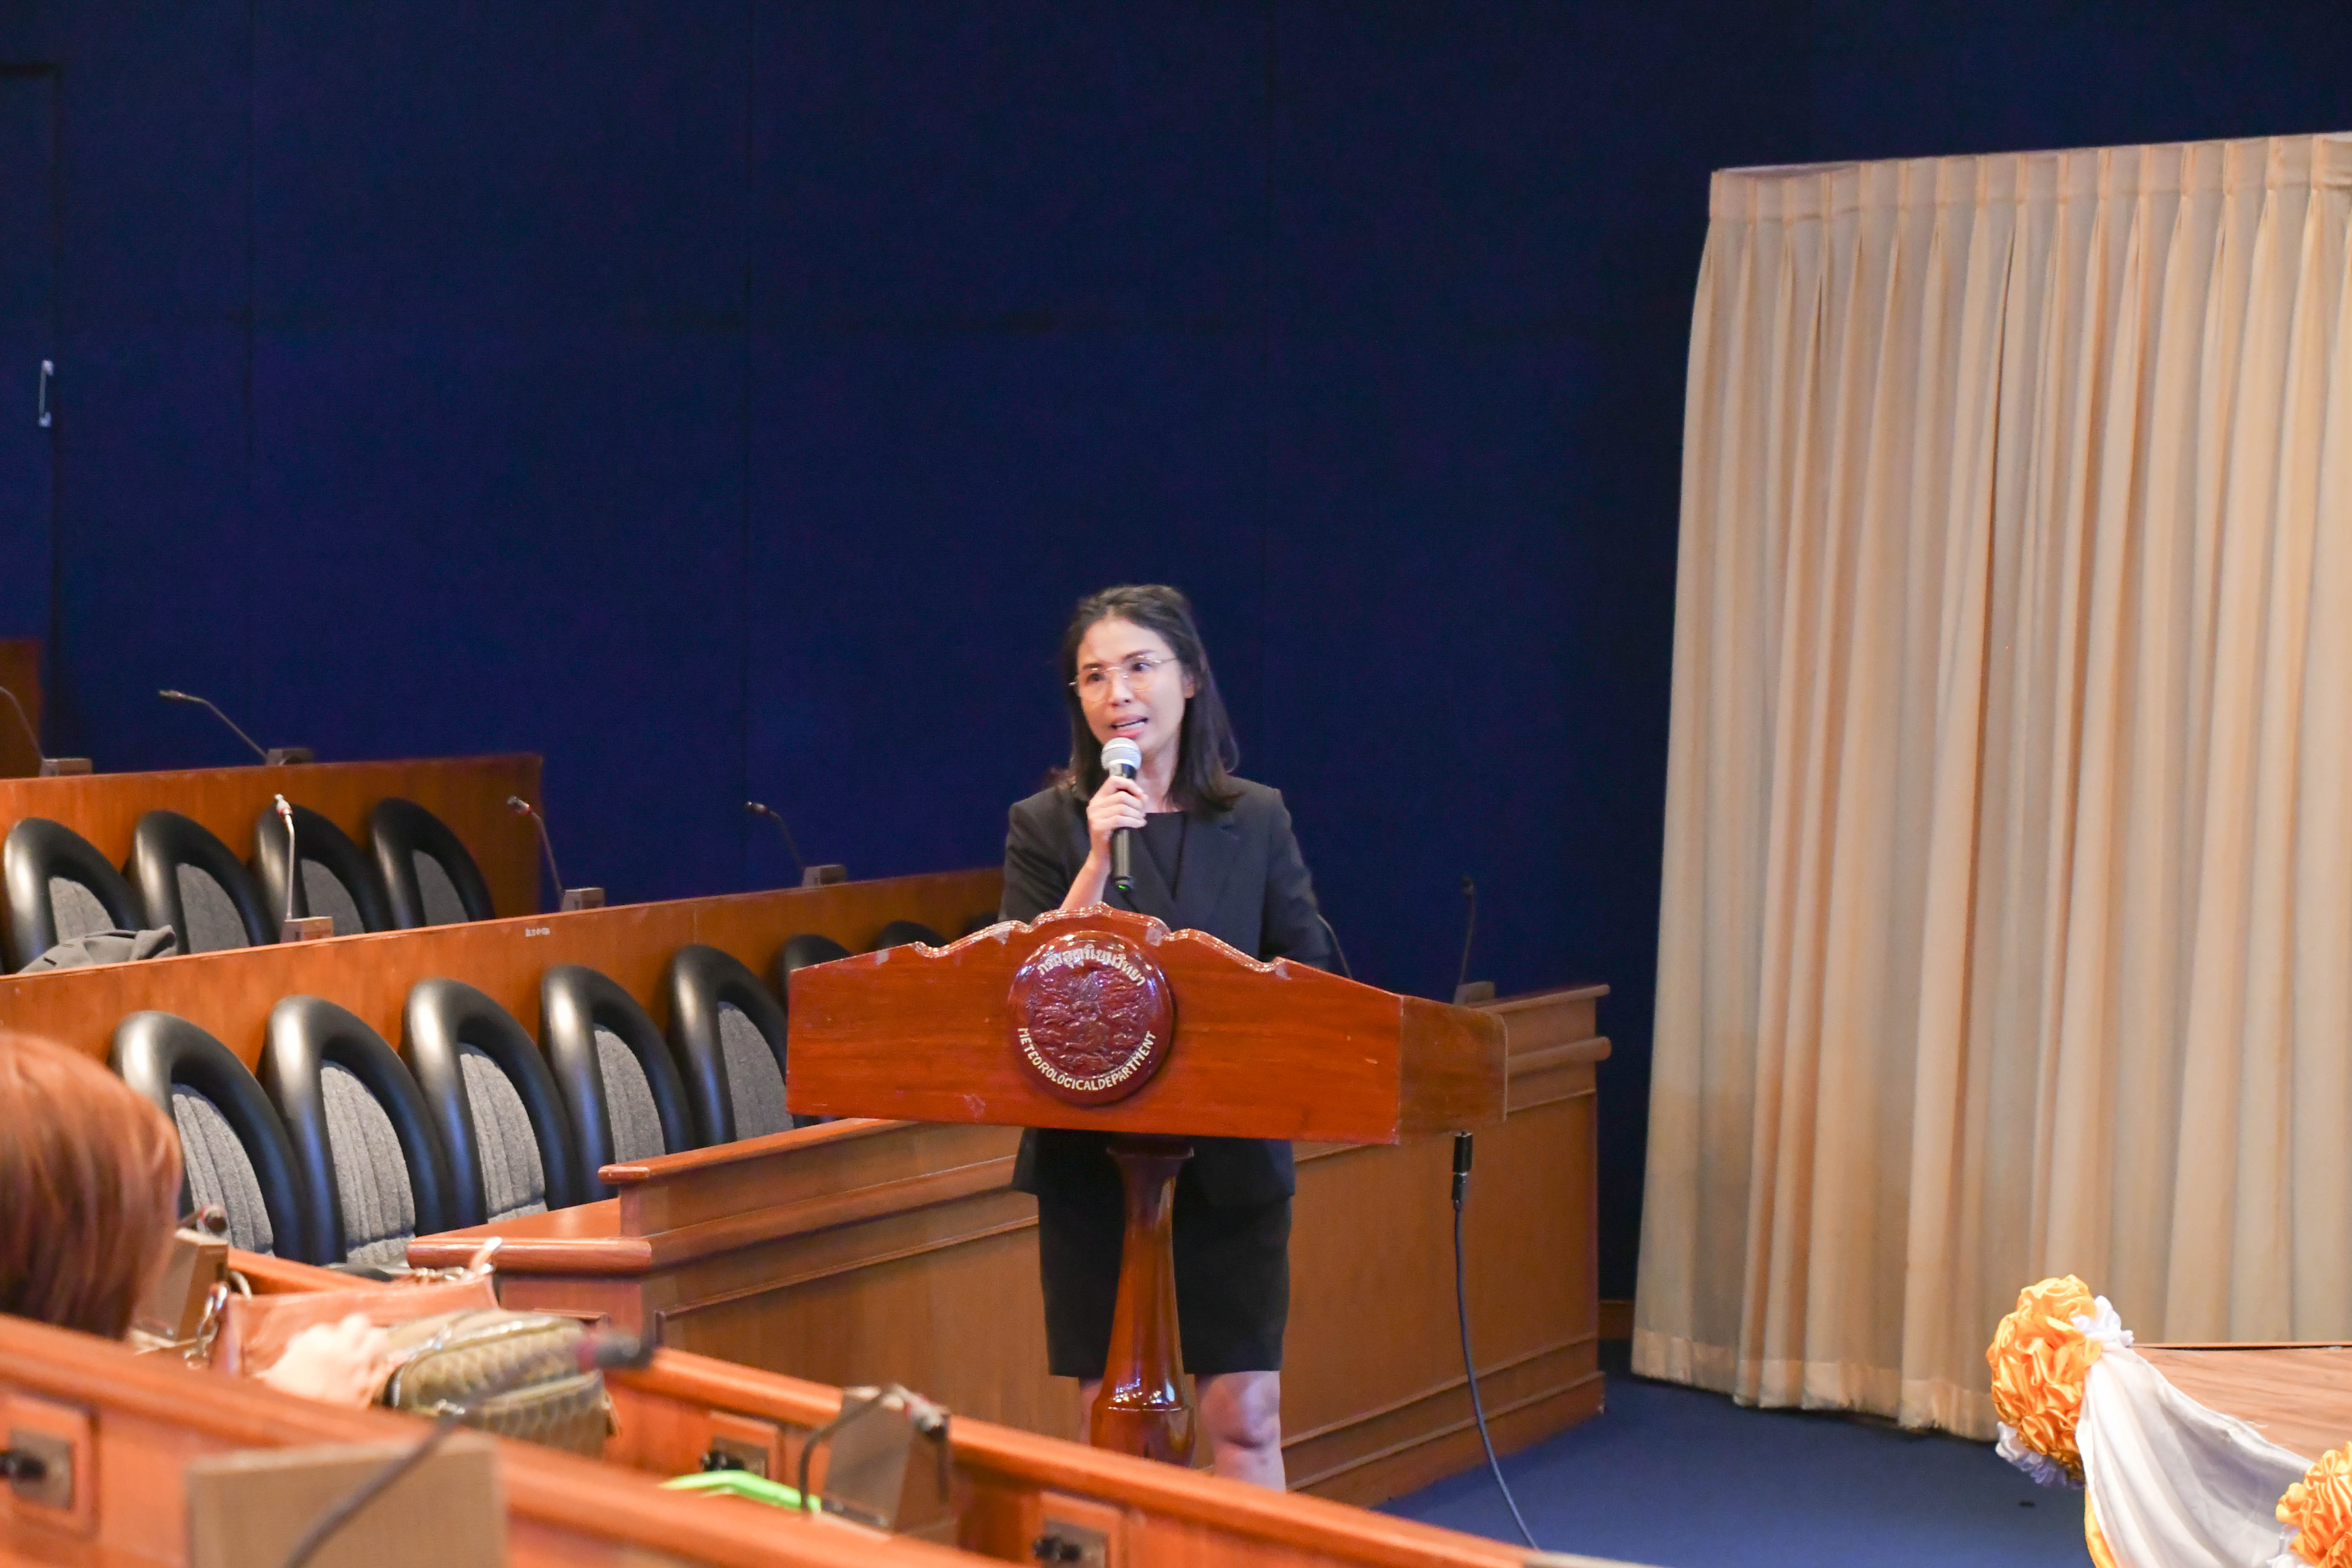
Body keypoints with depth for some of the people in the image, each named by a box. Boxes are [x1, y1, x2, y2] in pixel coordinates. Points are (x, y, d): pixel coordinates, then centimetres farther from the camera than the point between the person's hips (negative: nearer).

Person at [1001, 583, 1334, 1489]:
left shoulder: (1258, 820, 7)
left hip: (1232, 1154, 1)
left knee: (1245, 1416, 1)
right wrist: (1099, 859, -14)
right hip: (1092, 1156, -1)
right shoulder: (1045, 826, 2)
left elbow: (1310, 972, 9)